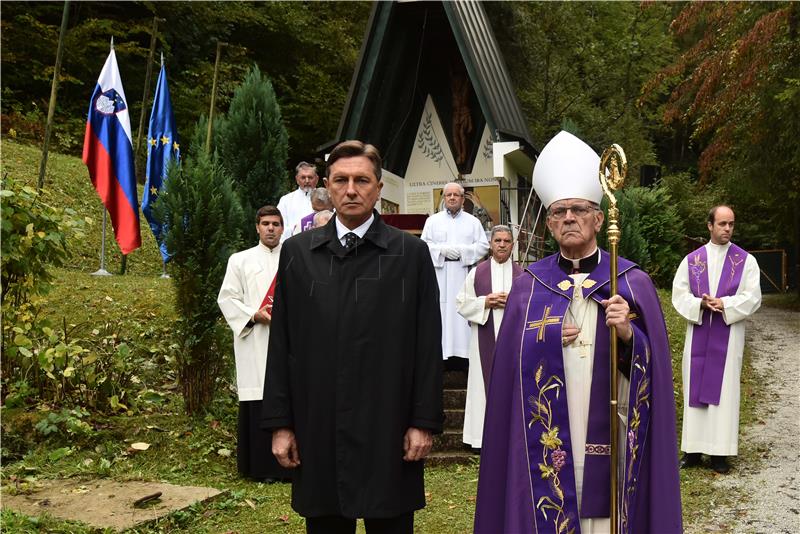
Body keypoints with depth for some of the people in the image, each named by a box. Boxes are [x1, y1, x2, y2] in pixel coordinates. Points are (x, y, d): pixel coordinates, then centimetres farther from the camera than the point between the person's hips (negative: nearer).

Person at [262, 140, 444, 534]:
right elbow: (281, 343, 6)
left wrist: (425, 423, -5)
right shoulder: (297, 252, 6)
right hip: (318, 430, 2)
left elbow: (427, 346, -1)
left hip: (388, 430, -2)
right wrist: (280, 423, 3)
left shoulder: (411, 254, 0)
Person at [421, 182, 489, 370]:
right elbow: (424, 245, 4)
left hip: (464, 275, 0)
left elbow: (483, 246, 4)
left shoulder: (473, 222, 11)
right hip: (440, 275, 0)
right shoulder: (433, 220, 11)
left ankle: (464, 352, -1)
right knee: (441, 313, -5)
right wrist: (442, 250, -11)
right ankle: (442, 352, -4)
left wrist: (462, 250, -9)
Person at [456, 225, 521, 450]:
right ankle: (486, 433, 7)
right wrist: (485, 302, -10)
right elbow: (461, 303, 4)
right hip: (485, 339, 0)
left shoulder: (522, 274, 8)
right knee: (485, 383, 0)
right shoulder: (477, 273, 7)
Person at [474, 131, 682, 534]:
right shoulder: (528, 285, 5)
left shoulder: (632, 282, 1)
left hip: (609, 444, -1)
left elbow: (654, 368, -3)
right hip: (547, 447, 1)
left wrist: (628, 335, -21)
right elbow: (509, 363, 5)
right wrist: (547, 341, -11)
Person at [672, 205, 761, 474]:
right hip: (697, 333, 2)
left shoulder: (746, 261, 3)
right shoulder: (692, 260, 7)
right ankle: (694, 449, 10)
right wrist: (701, 304, -15)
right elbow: (679, 293, 3)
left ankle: (720, 452, 5)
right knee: (695, 388, 3)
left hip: (728, 335, -1)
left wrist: (724, 304, -17)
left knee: (724, 389, -1)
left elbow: (752, 297, -2)